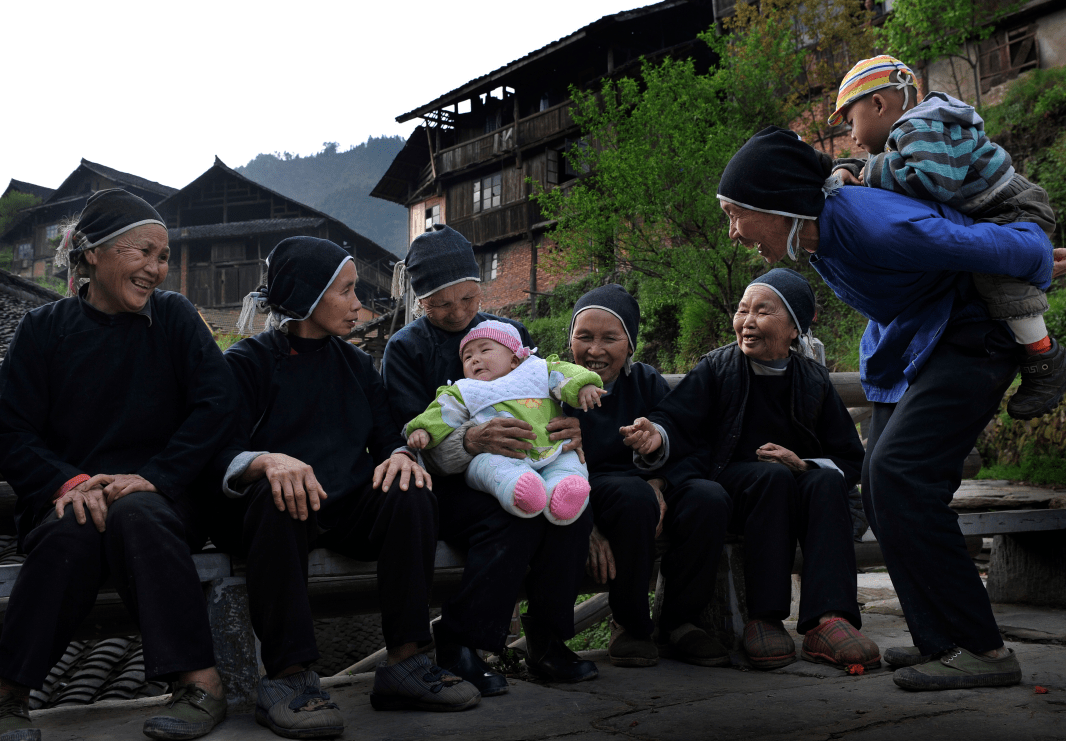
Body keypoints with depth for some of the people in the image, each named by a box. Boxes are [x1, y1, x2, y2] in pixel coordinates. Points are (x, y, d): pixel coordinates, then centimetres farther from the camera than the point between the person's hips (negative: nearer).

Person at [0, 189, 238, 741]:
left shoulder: (174, 317, 6)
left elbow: (215, 405, -5)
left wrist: (154, 475, -18)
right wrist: (69, 482, -20)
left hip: (158, 497, 0)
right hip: (61, 498, 1)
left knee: (134, 512, -34)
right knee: (74, 529, -33)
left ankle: (200, 682, -33)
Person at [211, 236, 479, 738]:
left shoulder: (357, 364, 18)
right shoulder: (248, 362, 2)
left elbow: (387, 436, 12)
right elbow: (222, 459, -9)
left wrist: (401, 455, -14)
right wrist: (268, 462, -33)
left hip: (348, 510, 4)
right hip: (276, 512, -4)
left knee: (410, 495, -25)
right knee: (278, 496, -37)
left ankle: (404, 664, -21)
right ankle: (289, 676, -33)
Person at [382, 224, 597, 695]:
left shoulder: (511, 333, 15)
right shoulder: (405, 349, 3)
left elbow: (548, 405, 12)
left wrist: (570, 431, -15)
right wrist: (472, 441, -32)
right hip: (446, 485, -4)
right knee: (512, 519, -34)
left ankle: (546, 642, -13)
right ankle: (456, 648, -19)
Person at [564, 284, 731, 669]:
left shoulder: (648, 383, 10)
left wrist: (657, 483, -14)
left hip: (645, 492, 4)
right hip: (586, 500, -4)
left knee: (709, 497, -26)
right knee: (632, 494, -37)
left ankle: (679, 622, -8)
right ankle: (628, 625, -16)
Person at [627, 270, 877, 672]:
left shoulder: (813, 380, 6)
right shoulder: (717, 367, 1)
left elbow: (850, 460, 6)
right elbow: (677, 421, -13)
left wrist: (804, 465, -14)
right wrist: (657, 435, -37)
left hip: (797, 478, 3)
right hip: (728, 482, -2)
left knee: (826, 482, -29)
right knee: (772, 476, -34)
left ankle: (827, 618, -40)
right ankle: (763, 619, -33)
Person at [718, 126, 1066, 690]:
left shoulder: (872, 224, -32)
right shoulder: (816, 231, -2)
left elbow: (997, 245, -22)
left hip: (967, 341, -9)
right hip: (906, 351, 9)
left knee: (898, 473, -23)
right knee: (881, 485, 1)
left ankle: (980, 649, -15)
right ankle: (939, 642, 9)